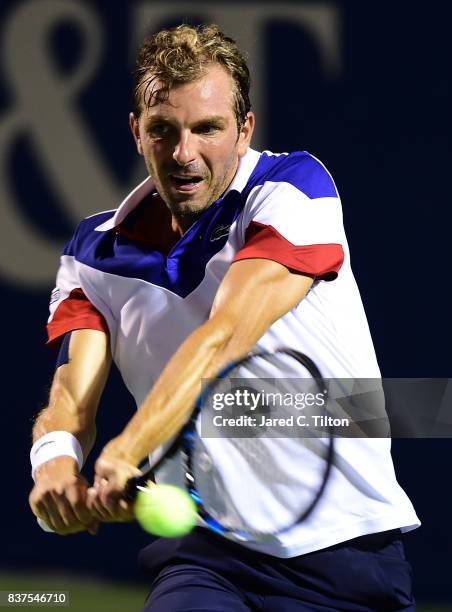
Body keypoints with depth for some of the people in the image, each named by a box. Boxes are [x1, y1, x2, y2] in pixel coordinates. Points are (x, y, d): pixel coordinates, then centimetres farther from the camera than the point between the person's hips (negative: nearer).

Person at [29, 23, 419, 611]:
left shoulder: (293, 187, -8)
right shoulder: (95, 254, 5)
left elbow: (223, 339, -23)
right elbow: (71, 394, -6)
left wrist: (124, 454, -35)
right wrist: (56, 459, -31)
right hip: (205, 550, 2)